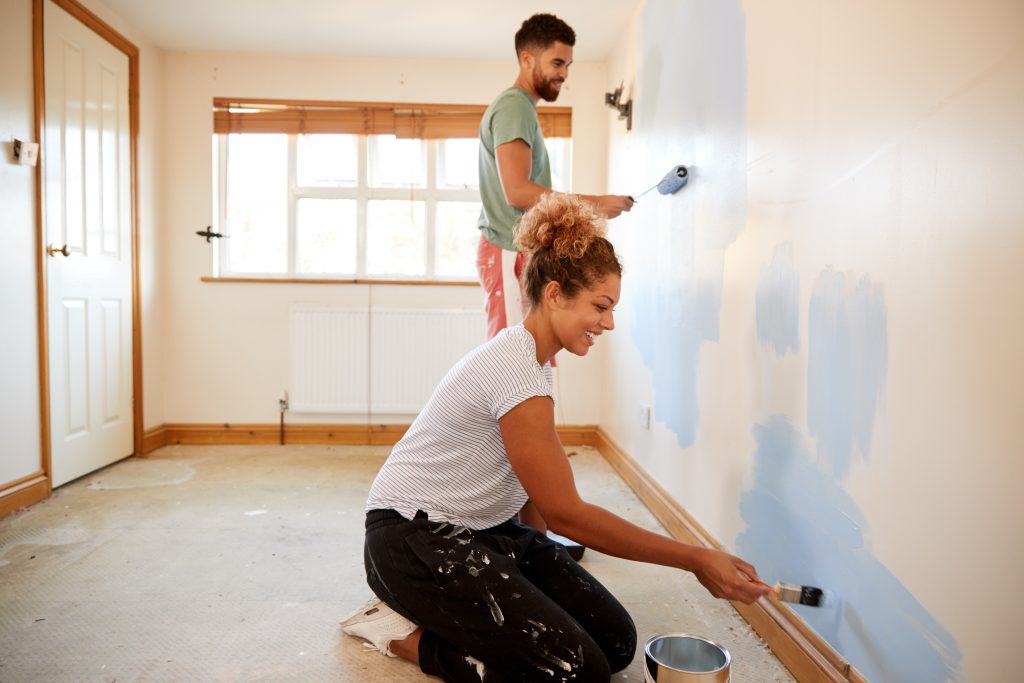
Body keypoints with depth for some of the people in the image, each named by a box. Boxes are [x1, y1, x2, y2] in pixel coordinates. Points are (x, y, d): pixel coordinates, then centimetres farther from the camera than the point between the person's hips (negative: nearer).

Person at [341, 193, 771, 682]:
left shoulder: (529, 357, 6)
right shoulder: (515, 369, -24)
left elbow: (542, 497, 11)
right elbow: (565, 513, -23)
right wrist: (696, 560, -20)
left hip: (487, 529, 9)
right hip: (417, 536, -9)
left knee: (616, 642, -1)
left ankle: (438, 613, 8)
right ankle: (406, 636, -3)